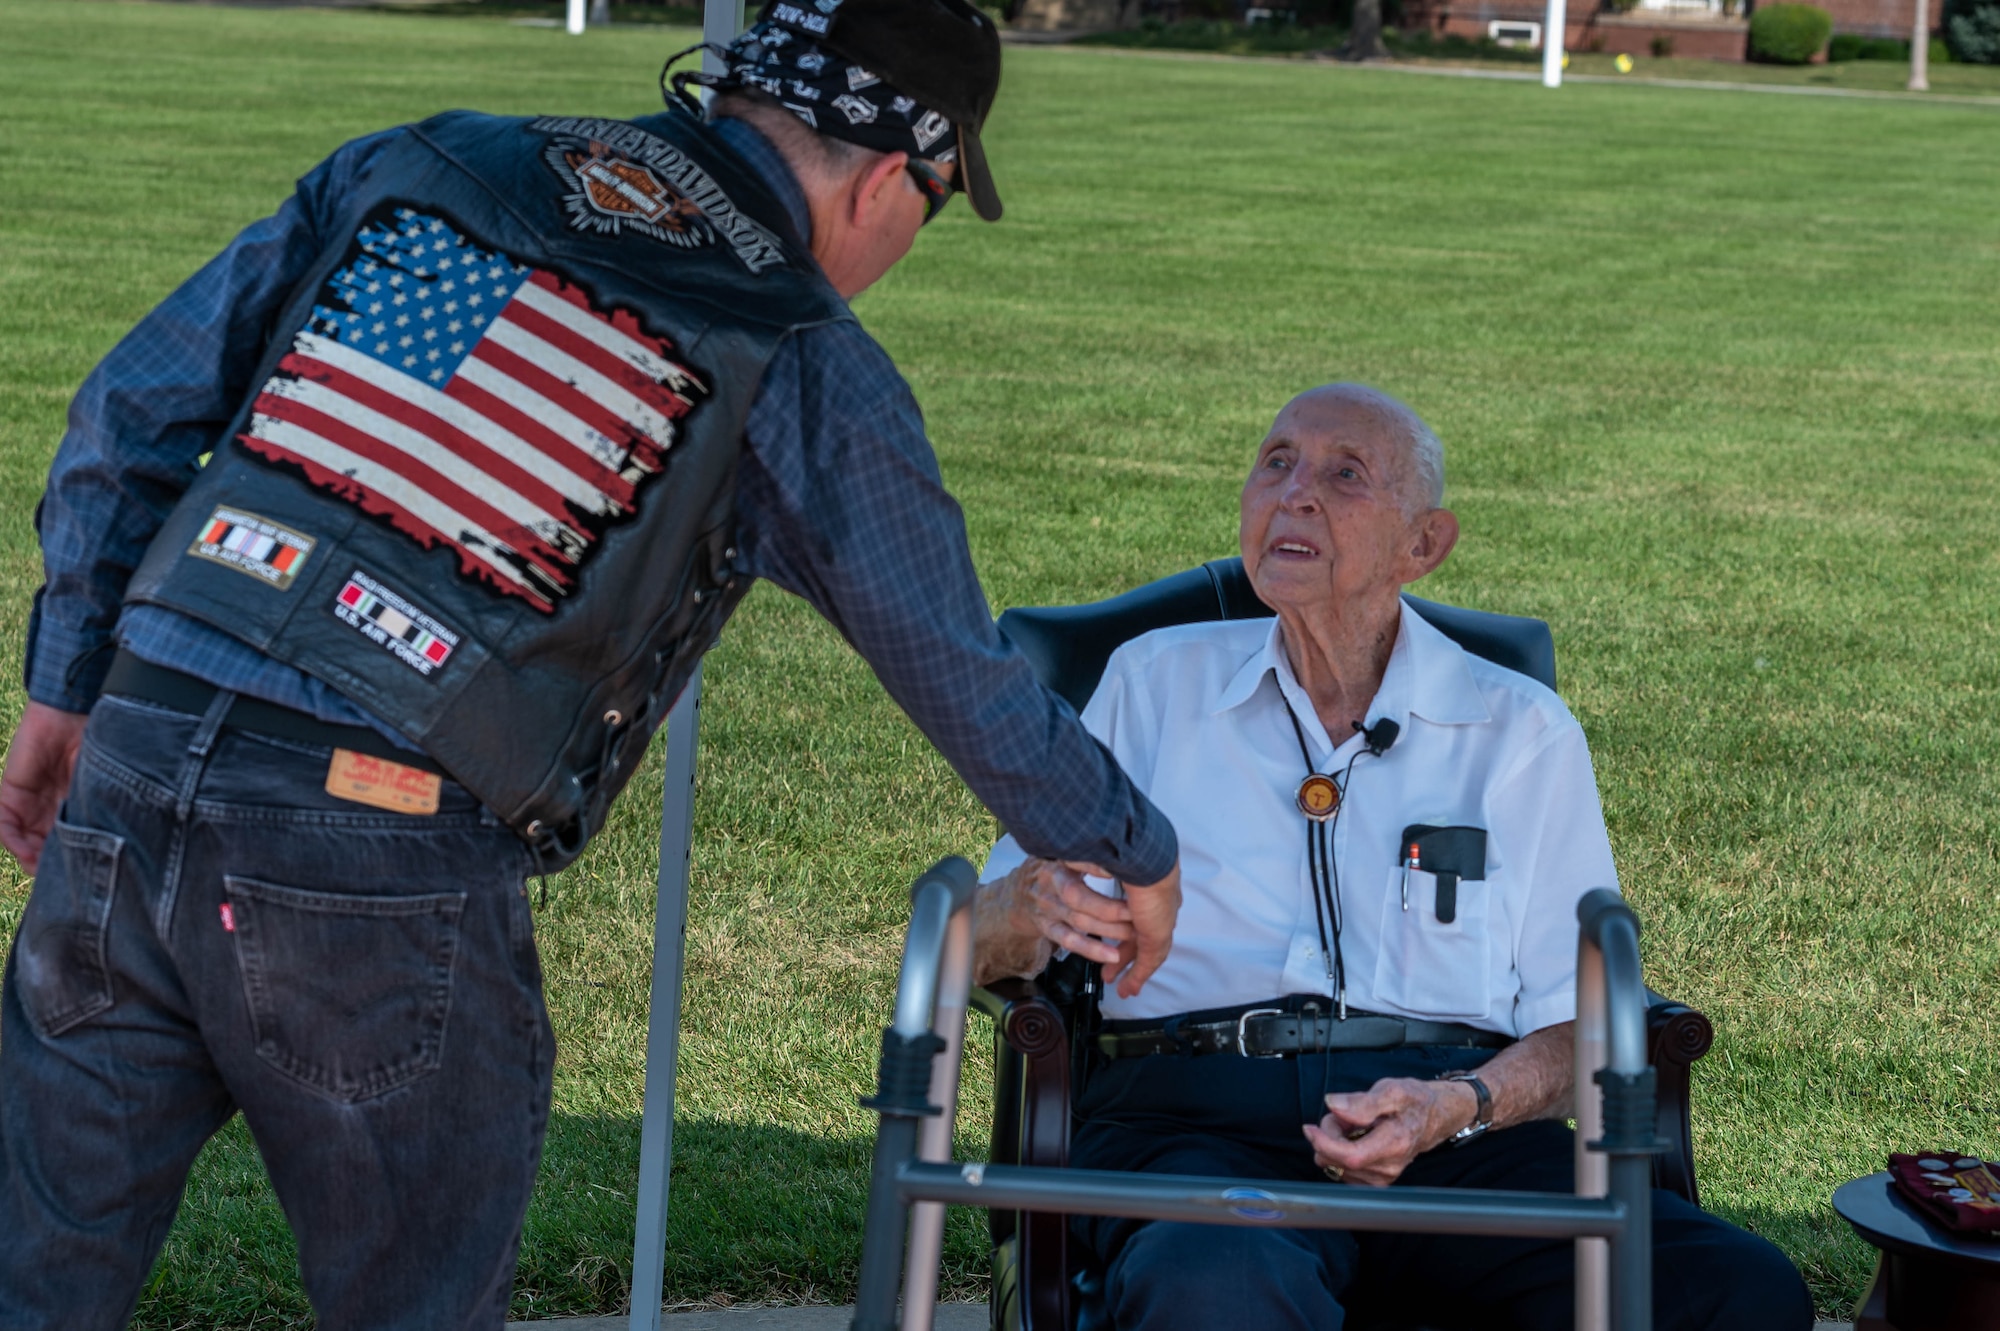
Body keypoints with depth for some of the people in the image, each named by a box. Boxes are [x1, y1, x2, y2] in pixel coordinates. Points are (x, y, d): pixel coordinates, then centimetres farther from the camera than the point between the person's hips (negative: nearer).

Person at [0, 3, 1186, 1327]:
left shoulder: (414, 166, 13)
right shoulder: (804, 371, 2)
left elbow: (133, 415, 12)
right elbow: (966, 679, 12)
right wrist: (1139, 857, 28)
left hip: (132, 779, 4)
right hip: (388, 870, -4)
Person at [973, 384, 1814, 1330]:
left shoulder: (1523, 732, 17)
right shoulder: (1153, 681, 19)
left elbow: (1578, 1028, 11)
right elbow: (980, 944, 16)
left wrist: (1460, 1106, -12)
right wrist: (1040, 900, -9)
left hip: (1467, 1138, 3)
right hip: (1192, 1120, -2)